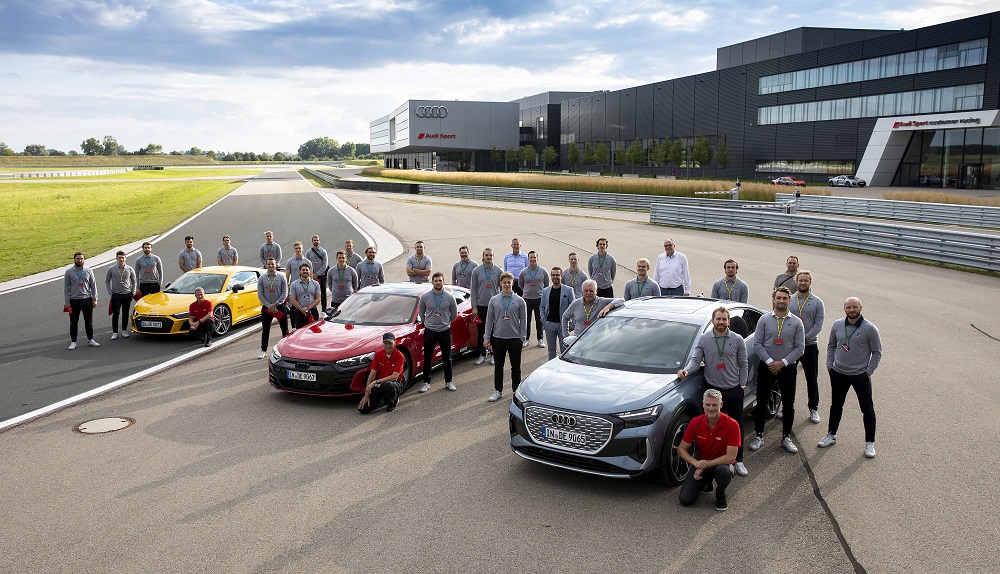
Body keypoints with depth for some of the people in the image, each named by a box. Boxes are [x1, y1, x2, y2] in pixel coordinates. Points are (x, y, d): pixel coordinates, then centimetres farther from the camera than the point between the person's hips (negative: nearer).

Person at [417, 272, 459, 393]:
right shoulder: (425, 297, -5)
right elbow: (421, 313, 11)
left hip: (445, 331, 0)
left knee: (447, 358, 9)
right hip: (429, 331, 0)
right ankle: (426, 382, 16)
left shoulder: (449, 297, -4)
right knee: (427, 359, 5)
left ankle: (448, 382, 22)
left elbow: (454, 315, 10)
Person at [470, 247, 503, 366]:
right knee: (481, 332, 5)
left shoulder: (499, 271, 1)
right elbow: (473, 290, 3)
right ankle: (481, 355, 14)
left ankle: (494, 355, 14)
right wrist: (474, 306, -3)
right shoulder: (476, 271, 2)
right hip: (481, 306, 0)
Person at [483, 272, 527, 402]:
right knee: (498, 366, 10)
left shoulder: (519, 301, -1)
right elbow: (489, 319, 6)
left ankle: (516, 390, 21)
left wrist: (522, 338, -4)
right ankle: (498, 391, 21)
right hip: (498, 338, 1)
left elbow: (523, 320, 2)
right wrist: (487, 338, 3)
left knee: (516, 367, 8)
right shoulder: (494, 300, 3)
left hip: (514, 339, -1)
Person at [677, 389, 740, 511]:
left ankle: (720, 496, -4)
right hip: (701, 463, 3)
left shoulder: (731, 425, -20)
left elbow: (730, 457, -23)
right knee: (685, 499, -14)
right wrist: (695, 462, -24)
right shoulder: (695, 422, -11)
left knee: (723, 471, -40)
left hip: (722, 463, -2)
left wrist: (706, 465, -25)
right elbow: (681, 448, -5)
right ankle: (706, 483, 19)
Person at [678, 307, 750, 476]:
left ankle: (738, 461, 16)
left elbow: (743, 364, 6)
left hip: (734, 390, 1)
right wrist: (686, 370, -24)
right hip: (713, 389, 0)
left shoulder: (737, 340, 0)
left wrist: (742, 385, 2)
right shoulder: (703, 339, -2)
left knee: (737, 426, 6)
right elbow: (695, 359, -5)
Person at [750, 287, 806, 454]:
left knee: (788, 404, 7)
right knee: (761, 402, 5)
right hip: (766, 366, 0)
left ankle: (786, 437, 21)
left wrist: (782, 363, -12)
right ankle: (759, 436, 16)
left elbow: (800, 347, -3)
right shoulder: (764, 320, -1)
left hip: (787, 367, 1)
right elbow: (757, 344, -4)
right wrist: (770, 362, -13)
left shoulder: (796, 322, 0)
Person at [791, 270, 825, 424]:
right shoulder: (788, 300, 4)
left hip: (810, 346, -1)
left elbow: (818, 325, -7)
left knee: (812, 379, 7)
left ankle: (813, 408, 18)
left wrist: (804, 339, -16)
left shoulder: (817, 302, 0)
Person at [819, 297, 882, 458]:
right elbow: (831, 346, 12)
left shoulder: (870, 329, -12)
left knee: (867, 409, 5)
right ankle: (831, 435, 32)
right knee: (836, 406, 16)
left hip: (860, 375, -4)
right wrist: (829, 365, 5)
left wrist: (868, 371, -10)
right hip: (838, 374, 4)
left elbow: (877, 353, -5)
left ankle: (870, 443, 17)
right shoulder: (837, 325, 0)